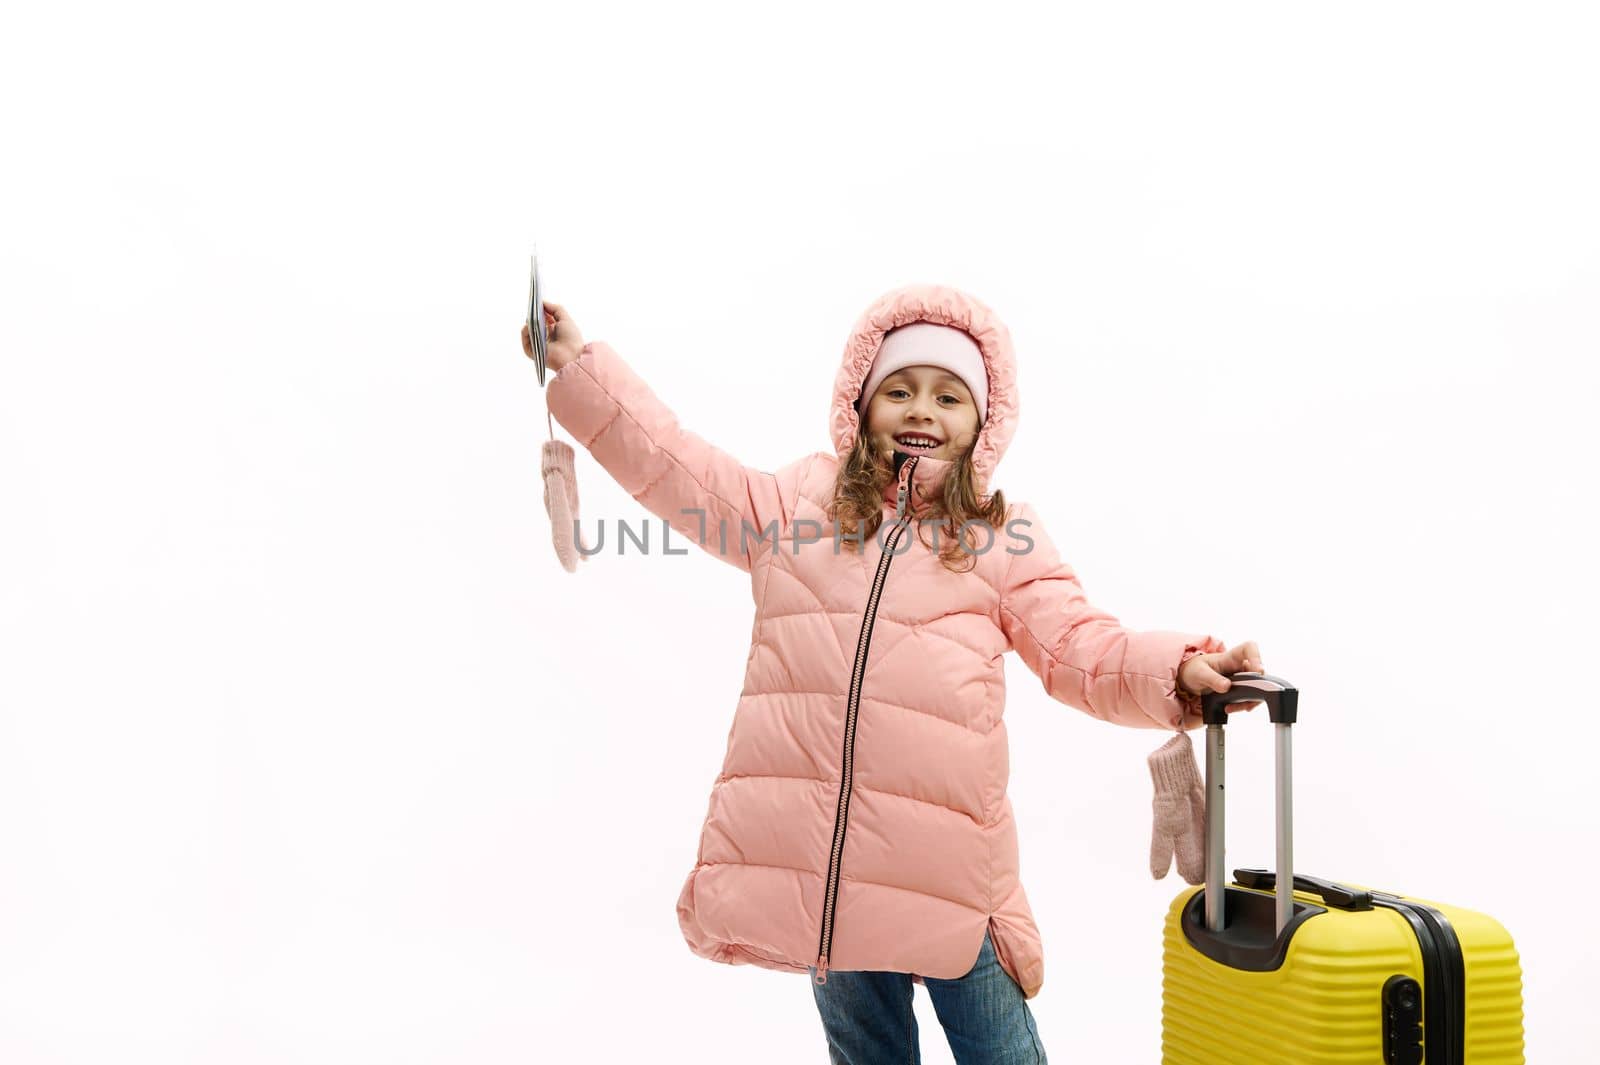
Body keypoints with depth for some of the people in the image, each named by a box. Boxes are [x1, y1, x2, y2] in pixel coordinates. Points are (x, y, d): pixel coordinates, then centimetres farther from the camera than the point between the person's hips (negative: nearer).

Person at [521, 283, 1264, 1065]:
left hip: (946, 861, -2)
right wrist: (579, 365, 11)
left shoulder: (1004, 540, 6)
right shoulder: (793, 501, 11)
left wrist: (1180, 670, -18)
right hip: (809, 857, 2)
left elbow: (1083, 650, 1)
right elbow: (674, 466, 13)